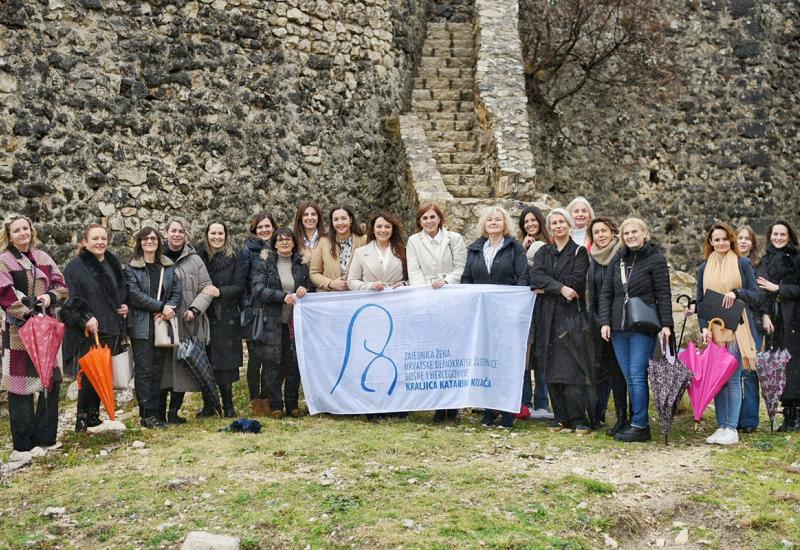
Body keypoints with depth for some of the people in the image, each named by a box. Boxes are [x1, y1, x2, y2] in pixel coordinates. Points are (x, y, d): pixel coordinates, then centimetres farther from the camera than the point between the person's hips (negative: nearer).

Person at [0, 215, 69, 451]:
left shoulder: (42, 258, 13)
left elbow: (61, 285, 11)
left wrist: (50, 296, -10)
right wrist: (30, 315, -19)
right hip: (19, 330, -5)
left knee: (51, 381, 6)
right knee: (21, 386, -3)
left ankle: (45, 435, 17)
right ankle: (23, 441, 5)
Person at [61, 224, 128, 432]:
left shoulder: (113, 265, 14)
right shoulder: (75, 267, -5)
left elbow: (123, 289, 27)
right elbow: (72, 298, -12)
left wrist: (125, 306, 9)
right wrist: (86, 318, -22)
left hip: (111, 329, 6)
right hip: (88, 332, -6)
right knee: (89, 374, -7)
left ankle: (94, 414, 19)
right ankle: (83, 417, 4)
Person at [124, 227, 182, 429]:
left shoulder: (169, 267, 15)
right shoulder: (131, 268, 1)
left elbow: (177, 292, 8)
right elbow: (135, 294, -10)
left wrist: (169, 309, -12)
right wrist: (161, 307, -15)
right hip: (142, 326, -4)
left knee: (159, 370, 6)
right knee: (144, 370, -4)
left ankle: (158, 412, 11)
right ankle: (147, 414, -1)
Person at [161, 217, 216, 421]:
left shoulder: (194, 260, 5)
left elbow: (206, 288, 3)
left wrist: (195, 309, -11)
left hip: (186, 323, 0)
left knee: (181, 366, 1)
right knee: (163, 365, 1)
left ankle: (174, 412, 9)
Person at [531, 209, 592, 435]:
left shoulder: (579, 252, 5)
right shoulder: (543, 252, 16)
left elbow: (577, 281, -9)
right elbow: (536, 276, -2)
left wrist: (547, 288, -6)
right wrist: (560, 287, -16)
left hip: (571, 315, -4)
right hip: (548, 317, 4)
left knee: (572, 369, -11)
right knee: (552, 370, 2)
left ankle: (580, 420, -9)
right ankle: (561, 418, 8)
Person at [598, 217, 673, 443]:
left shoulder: (656, 260, 0)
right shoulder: (617, 261, 14)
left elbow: (663, 295, -3)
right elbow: (606, 293, 12)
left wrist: (666, 324, -10)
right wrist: (605, 322, 2)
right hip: (618, 327, 5)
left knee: (637, 375, -9)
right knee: (628, 378, 6)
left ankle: (639, 426, -5)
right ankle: (638, 422, 11)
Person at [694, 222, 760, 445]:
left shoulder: (742, 264, 3)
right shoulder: (705, 268, 13)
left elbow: (755, 296, 1)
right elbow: (700, 300, 12)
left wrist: (736, 293, -19)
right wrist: (704, 327, -1)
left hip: (736, 330, -3)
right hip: (713, 331, 3)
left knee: (733, 379, -6)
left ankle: (732, 428, -2)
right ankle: (721, 426, 9)